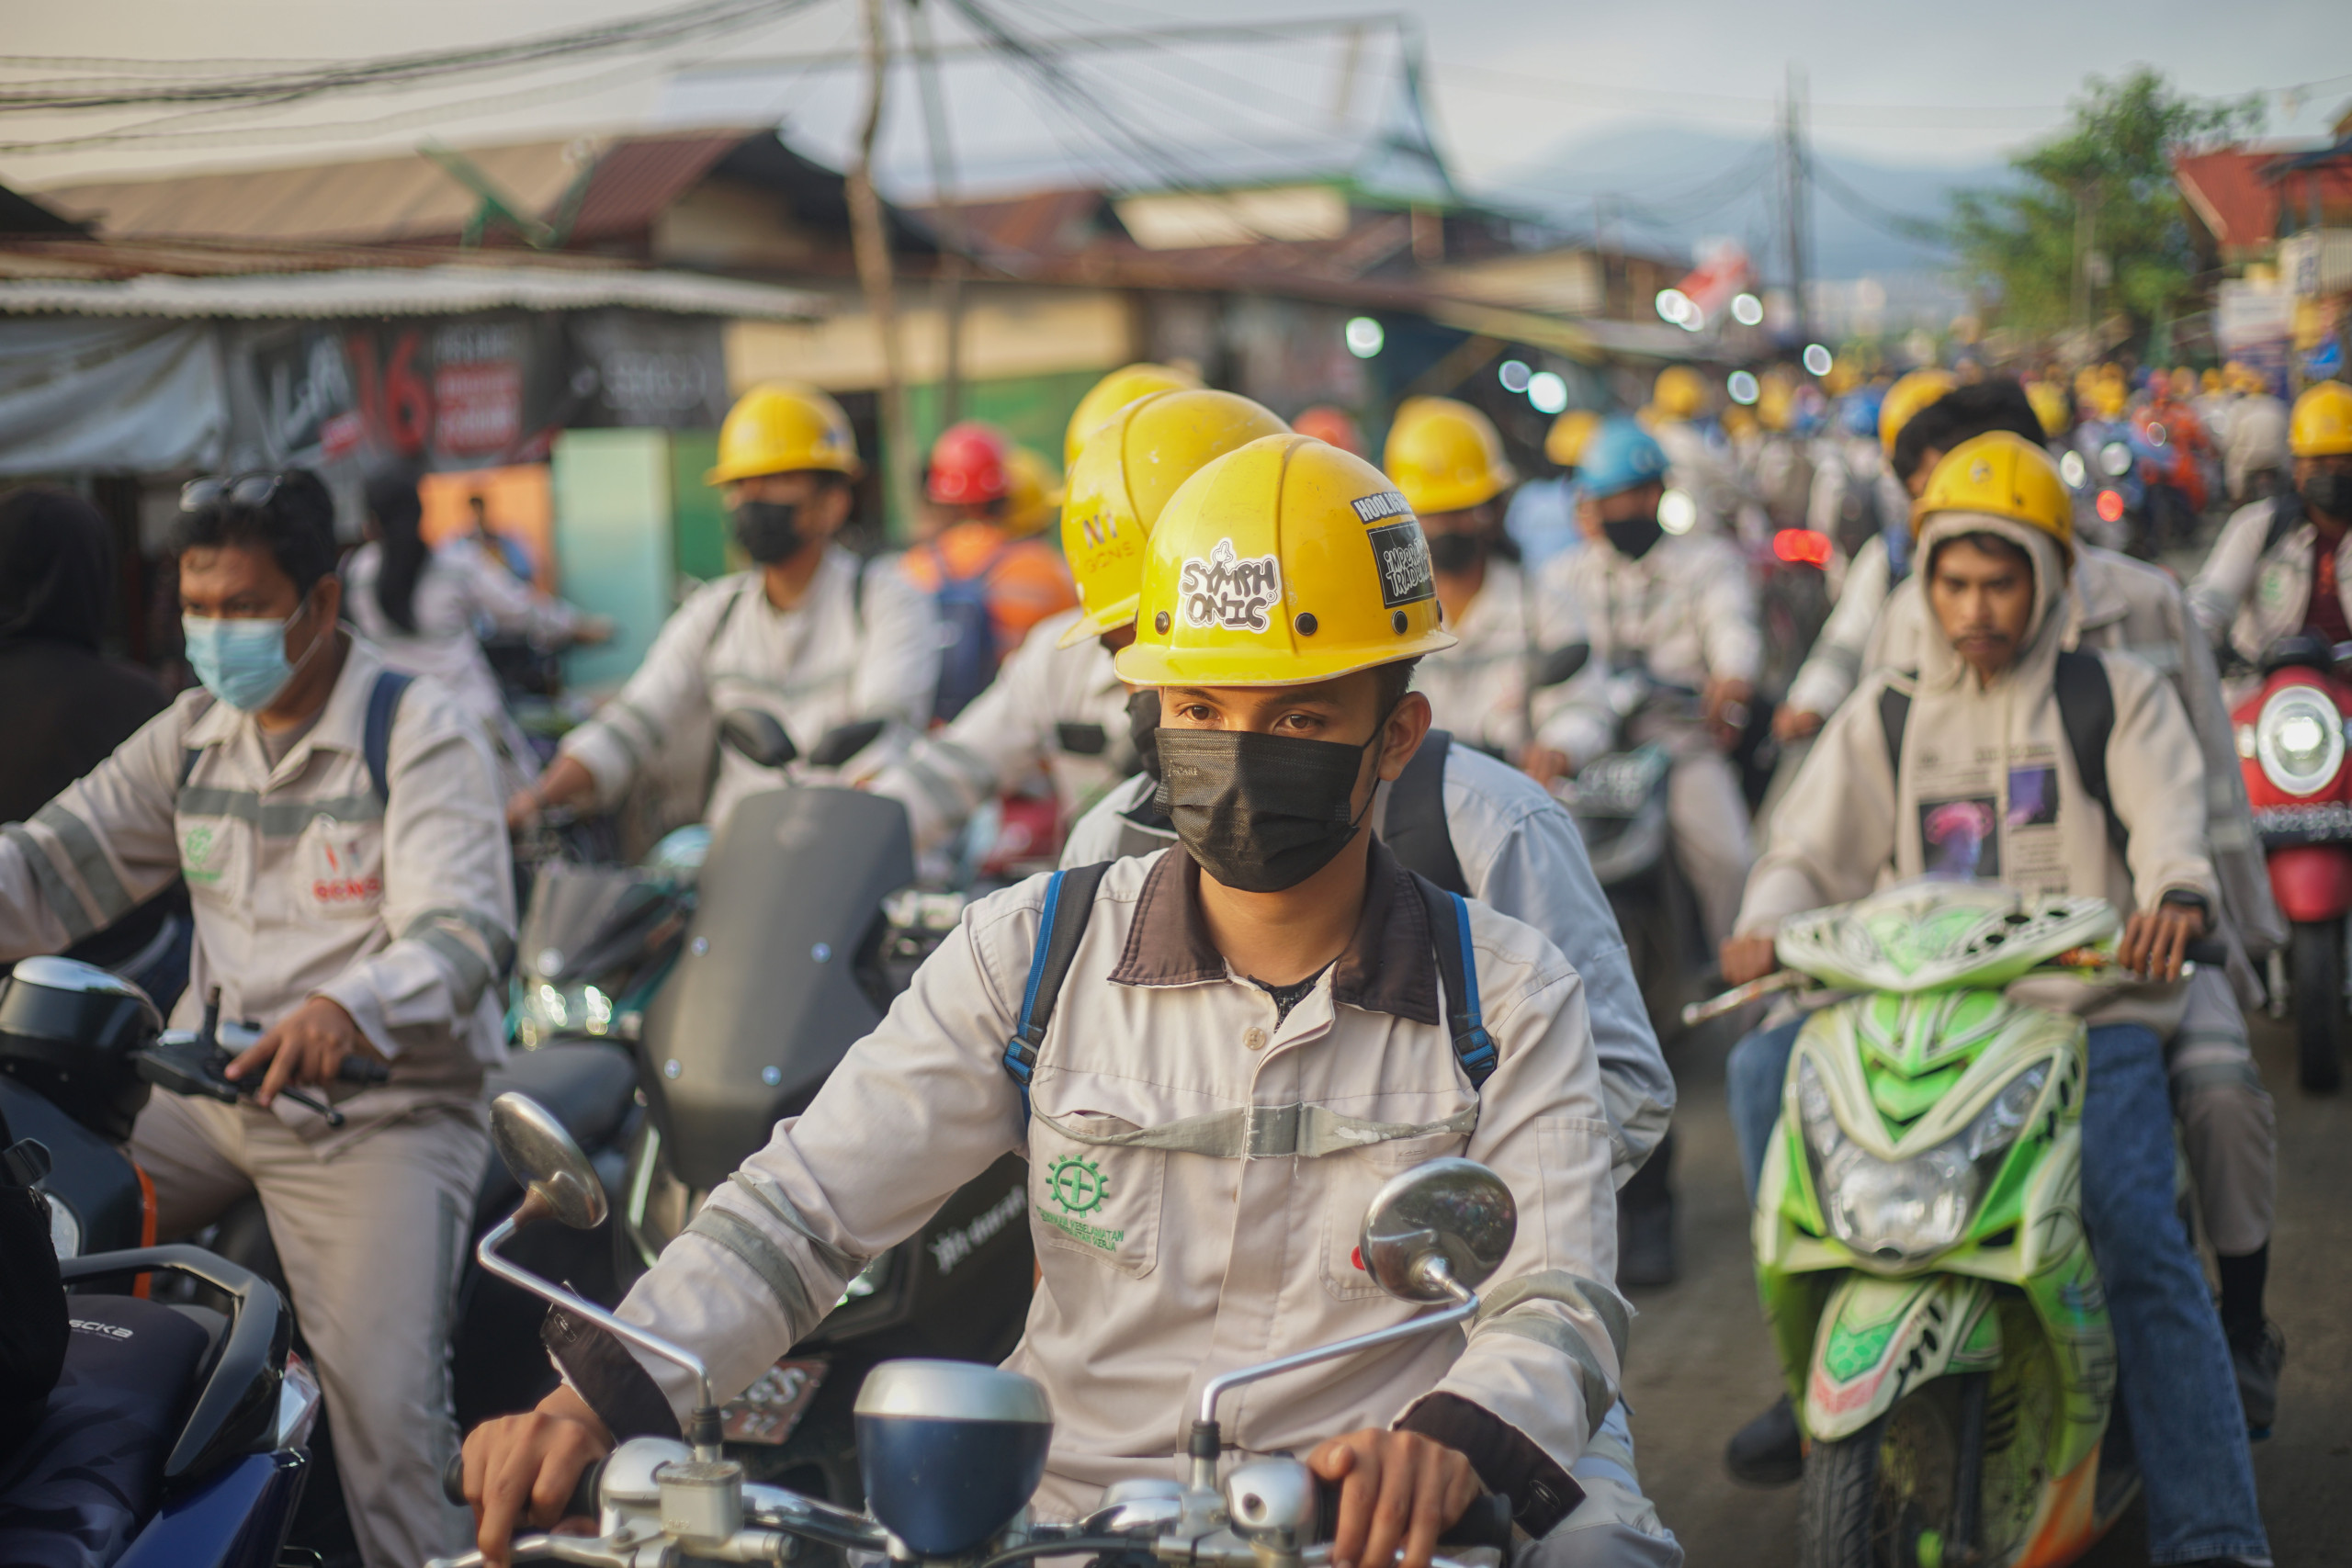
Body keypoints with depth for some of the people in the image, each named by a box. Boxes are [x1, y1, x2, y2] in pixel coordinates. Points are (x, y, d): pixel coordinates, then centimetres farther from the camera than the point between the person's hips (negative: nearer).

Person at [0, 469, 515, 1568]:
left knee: (386, 1410, -21)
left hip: (383, 1112, -6)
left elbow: (463, 931, -20)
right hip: (208, 1093, 6)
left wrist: (347, 1007, -40)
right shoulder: (192, 735, 13)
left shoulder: (419, 733, -7)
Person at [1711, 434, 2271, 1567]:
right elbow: (1813, 848, 9)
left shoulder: (2116, 695, 12)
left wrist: (2176, 894, -31)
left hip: (2087, 1012, -3)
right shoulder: (1885, 715, 18)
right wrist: (1765, 926, -15)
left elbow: (2170, 813, -7)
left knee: (2136, 1237, -23)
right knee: (1766, 1065, -23)